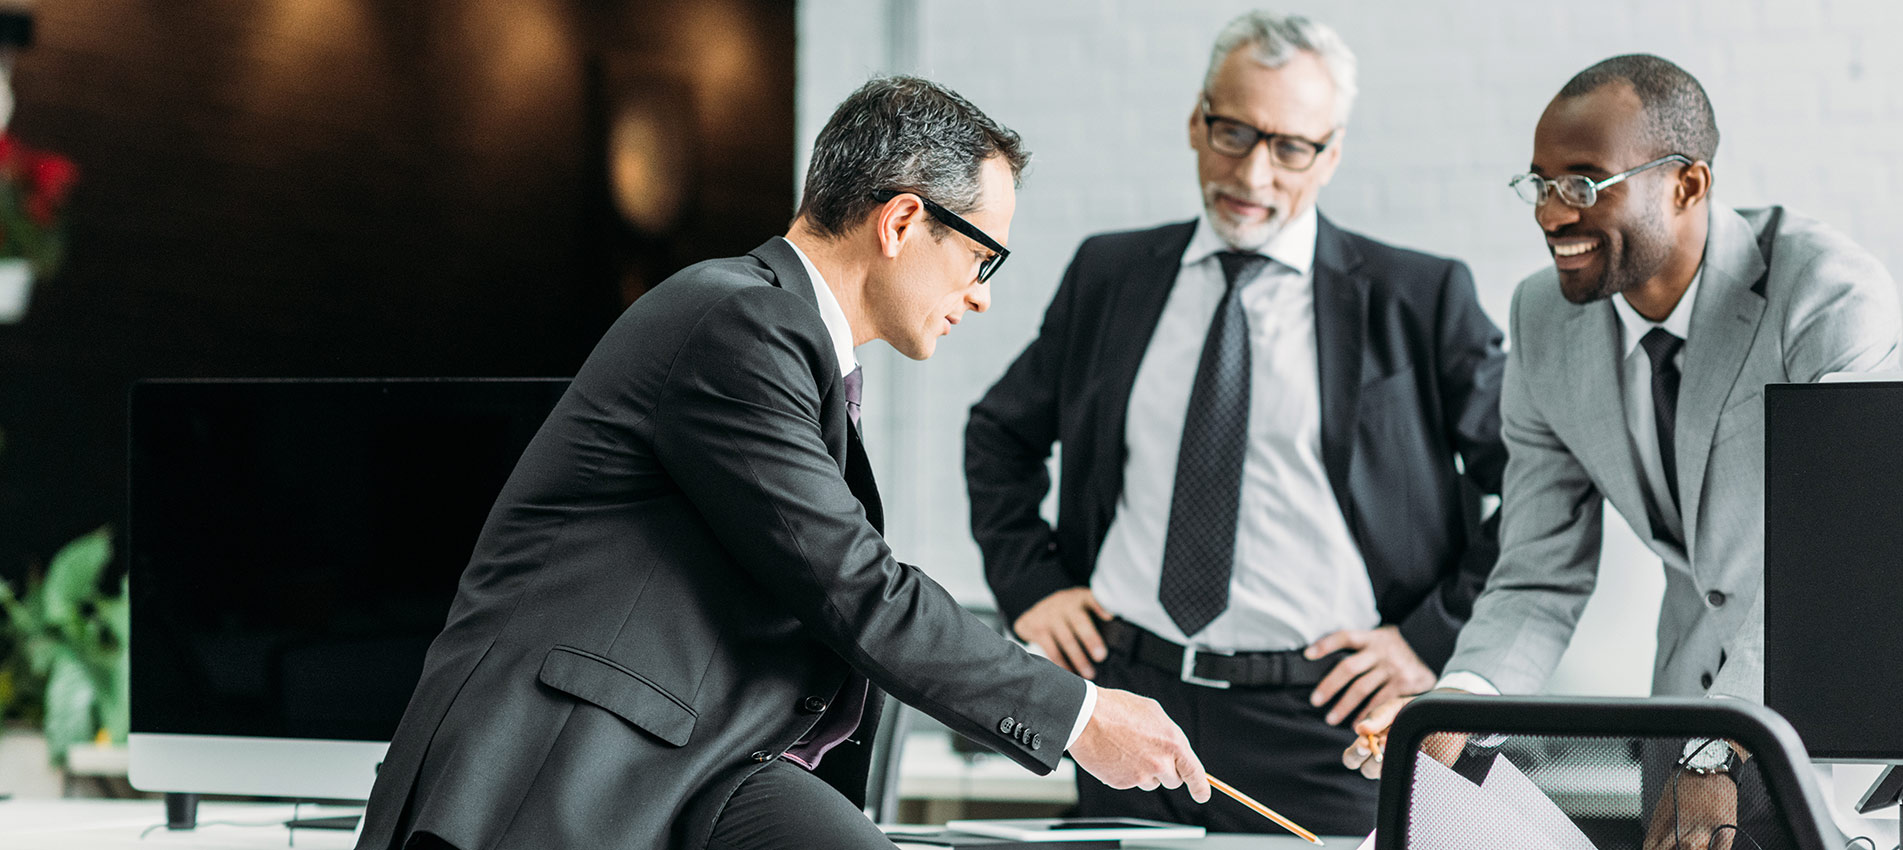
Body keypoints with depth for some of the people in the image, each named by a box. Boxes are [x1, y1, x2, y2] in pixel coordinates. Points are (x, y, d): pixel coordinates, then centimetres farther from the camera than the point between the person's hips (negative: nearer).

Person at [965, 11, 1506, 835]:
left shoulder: (1419, 301, 1)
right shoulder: (1109, 276, 11)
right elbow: (1000, 434, 24)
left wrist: (1434, 640, -5)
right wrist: (1029, 583, 10)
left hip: (1318, 719, -3)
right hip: (1130, 697, 3)